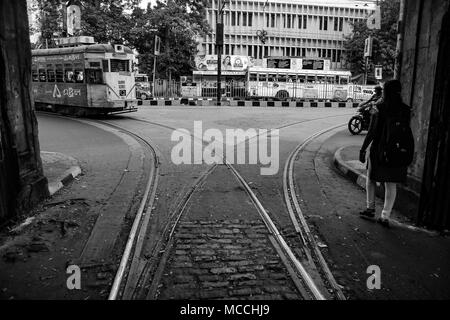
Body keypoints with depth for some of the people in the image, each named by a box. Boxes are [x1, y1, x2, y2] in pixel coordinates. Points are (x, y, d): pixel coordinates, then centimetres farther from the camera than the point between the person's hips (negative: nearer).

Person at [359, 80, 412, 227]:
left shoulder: (379, 110, -12)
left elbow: (371, 133, -14)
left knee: (371, 178, 18)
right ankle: (385, 216, 13)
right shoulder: (405, 110, 0)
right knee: (391, 184, 9)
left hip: (379, 150, -3)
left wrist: (363, 150, -8)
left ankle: (370, 208, 22)